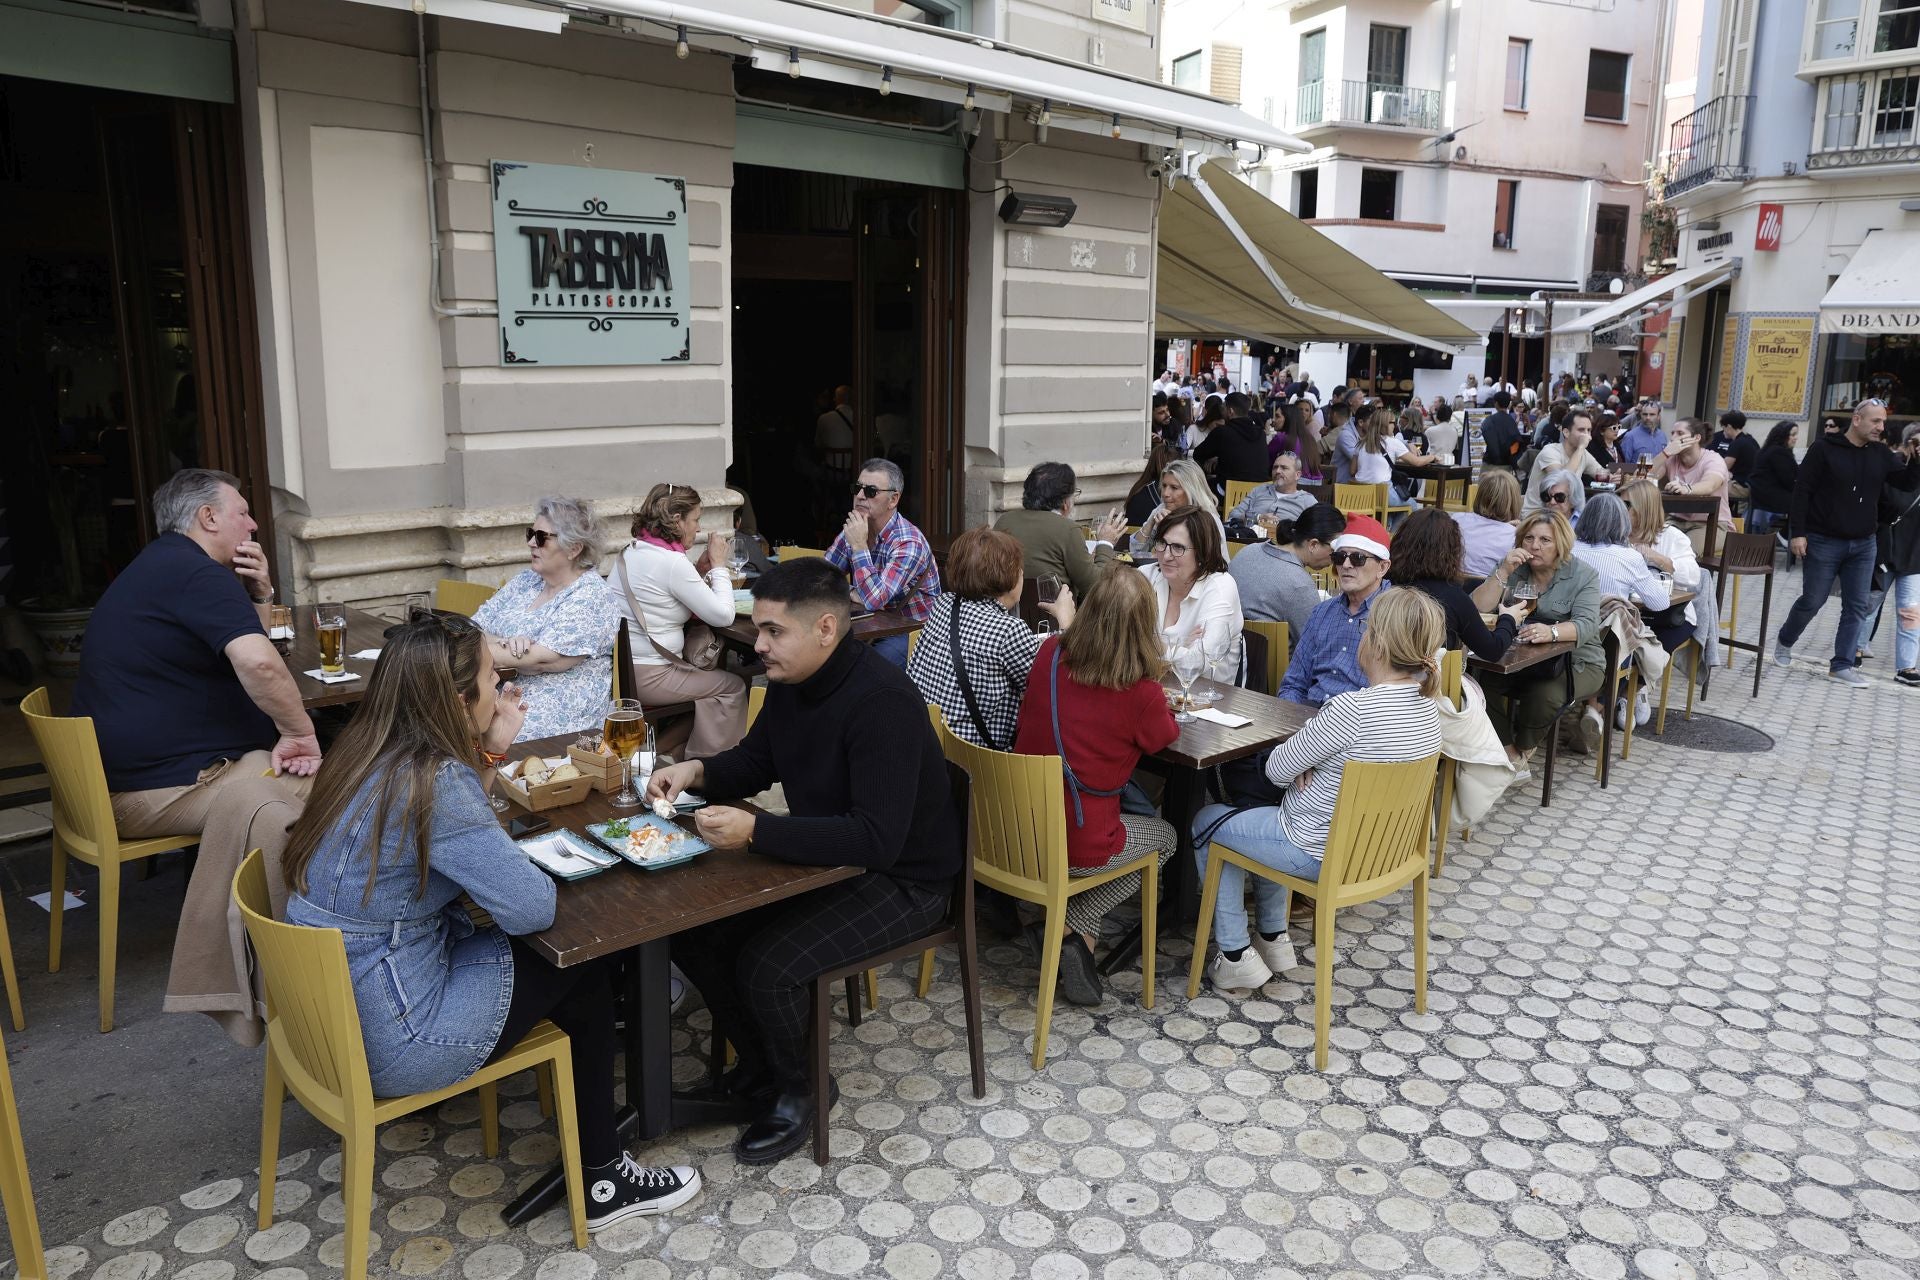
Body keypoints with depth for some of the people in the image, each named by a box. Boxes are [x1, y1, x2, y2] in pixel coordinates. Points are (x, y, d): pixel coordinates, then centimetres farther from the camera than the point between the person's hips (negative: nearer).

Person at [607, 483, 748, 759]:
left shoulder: (631, 551, 9)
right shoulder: (672, 562, -19)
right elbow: (723, 616, -15)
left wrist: (700, 567, 10)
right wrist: (718, 566, -3)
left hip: (621, 668, 9)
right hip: (647, 677, -9)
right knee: (734, 686, 6)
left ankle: (668, 745, 23)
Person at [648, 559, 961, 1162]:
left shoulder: (884, 700, -29)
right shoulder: (792, 681, -2)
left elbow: (878, 838, -35)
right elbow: (754, 762, 14)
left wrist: (754, 831, -37)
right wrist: (698, 771, -8)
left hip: (901, 879, -9)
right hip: (824, 856, 9)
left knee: (767, 966, -24)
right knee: (693, 930, -2)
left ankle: (798, 1091, 7)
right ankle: (761, 1066, 19)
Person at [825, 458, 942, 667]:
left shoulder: (909, 543, -21)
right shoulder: (854, 529, 2)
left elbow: (874, 600, -29)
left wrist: (859, 546, -26)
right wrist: (850, 594, -12)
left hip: (911, 633, -7)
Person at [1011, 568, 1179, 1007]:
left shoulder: (1049, 655, -5)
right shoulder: (1143, 694, -19)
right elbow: (1165, 737, 4)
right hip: (1075, 847, -5)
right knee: (1165, 836, 26)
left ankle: (1076, 933, 19)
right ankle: (1072, 930, 10)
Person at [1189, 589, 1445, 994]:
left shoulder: (1351, 709, -31)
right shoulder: (1426, 706, -4)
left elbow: (1277, 770, -19)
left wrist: (1299, 771, 2)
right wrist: (1311, 768, -7)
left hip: (1320, 854, -8)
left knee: (1206, 823, 14)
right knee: (1267, 815, 33)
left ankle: (1236, 956, 17)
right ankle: (1273, 939, 34)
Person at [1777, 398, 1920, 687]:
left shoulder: (1881, 454, 6)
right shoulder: (1824, 448, -9)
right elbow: (1802, 491, -10)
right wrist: (1798, 533, -15)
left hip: (1863, 545, 5)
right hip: (1823, 542, -5)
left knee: (1857, 606, 2)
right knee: (1812, 601, 3)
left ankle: (1842, 665, 7)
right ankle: (1784, 641, 28)